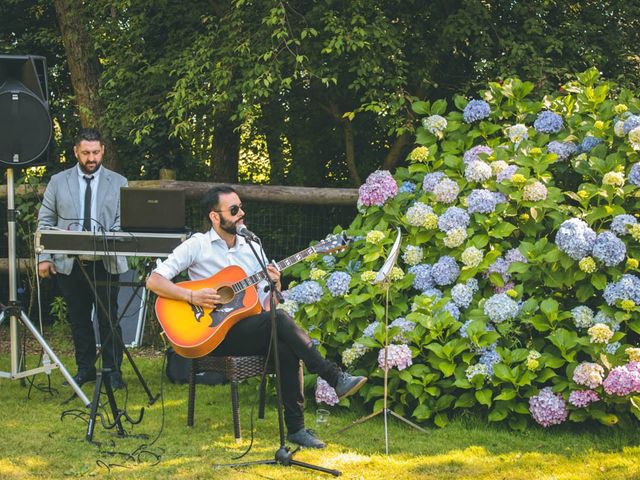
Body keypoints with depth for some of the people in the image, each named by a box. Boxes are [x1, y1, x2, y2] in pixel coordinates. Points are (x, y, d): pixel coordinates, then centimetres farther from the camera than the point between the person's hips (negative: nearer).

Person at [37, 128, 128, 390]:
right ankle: (85, 368, 18)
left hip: (105, 262, -1)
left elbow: (123, 221, 1)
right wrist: (45, 257, -2)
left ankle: (113, 371, 5)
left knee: (108, 317, -2)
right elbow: (45, 221, 8)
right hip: (69, 263, 1)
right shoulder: (58, 182, 8)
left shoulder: (118, 182, 6)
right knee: (78, 318, 8)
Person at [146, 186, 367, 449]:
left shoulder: (253, 249, 17)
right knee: (280, 319, -29)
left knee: (287, 349, -29)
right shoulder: (197, 246, 2)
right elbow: (154, 281, -6)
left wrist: (274, 287, -7)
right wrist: (192, 296, -19)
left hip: (250, 332, 5)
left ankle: (295, 427, -23)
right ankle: (336, 378, -24)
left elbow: (265, 307, 16)